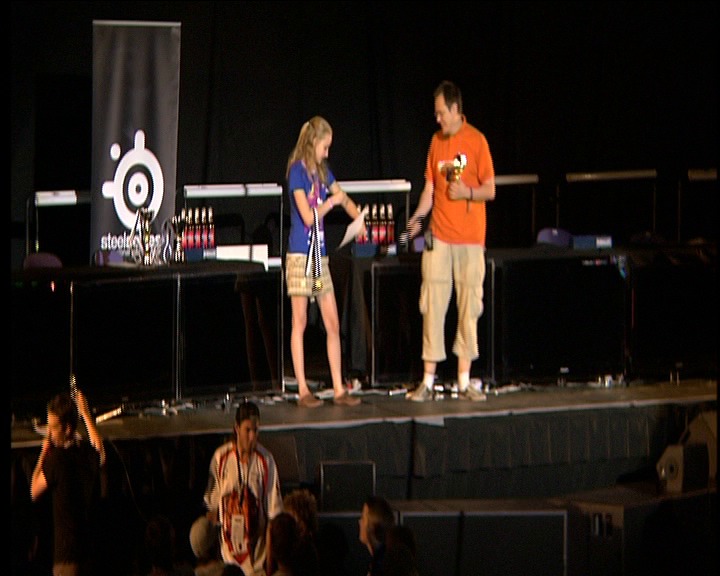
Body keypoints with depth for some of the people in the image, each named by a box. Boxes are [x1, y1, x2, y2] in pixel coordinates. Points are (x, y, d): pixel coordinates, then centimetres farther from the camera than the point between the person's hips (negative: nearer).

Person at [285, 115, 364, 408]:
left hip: (320, 254, 7)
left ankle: (338, 389, 6)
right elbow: (308, 216, -16)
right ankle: (302, 390, 1)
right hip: (300, 254, -7)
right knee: (300, 322, -2)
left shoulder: (322, 172, 11)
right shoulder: (297, 172, -10)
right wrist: (333, 201, -4)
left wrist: (359, 218, 8)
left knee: (333, 323, 4)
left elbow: (344, 199, 25)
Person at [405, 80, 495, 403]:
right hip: (438, 235, 3)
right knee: (432, 306, -1)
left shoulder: (476, 141, -2)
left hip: (470, 237, -3)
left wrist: (467, 192, -19)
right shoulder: (436, 142, 10)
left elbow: (490, 191, -1)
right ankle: (428, 381, 2)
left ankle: (464, 382, 6)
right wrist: (417, 217, 0)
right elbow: (429, 188, 14)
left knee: (468, 308, 0)